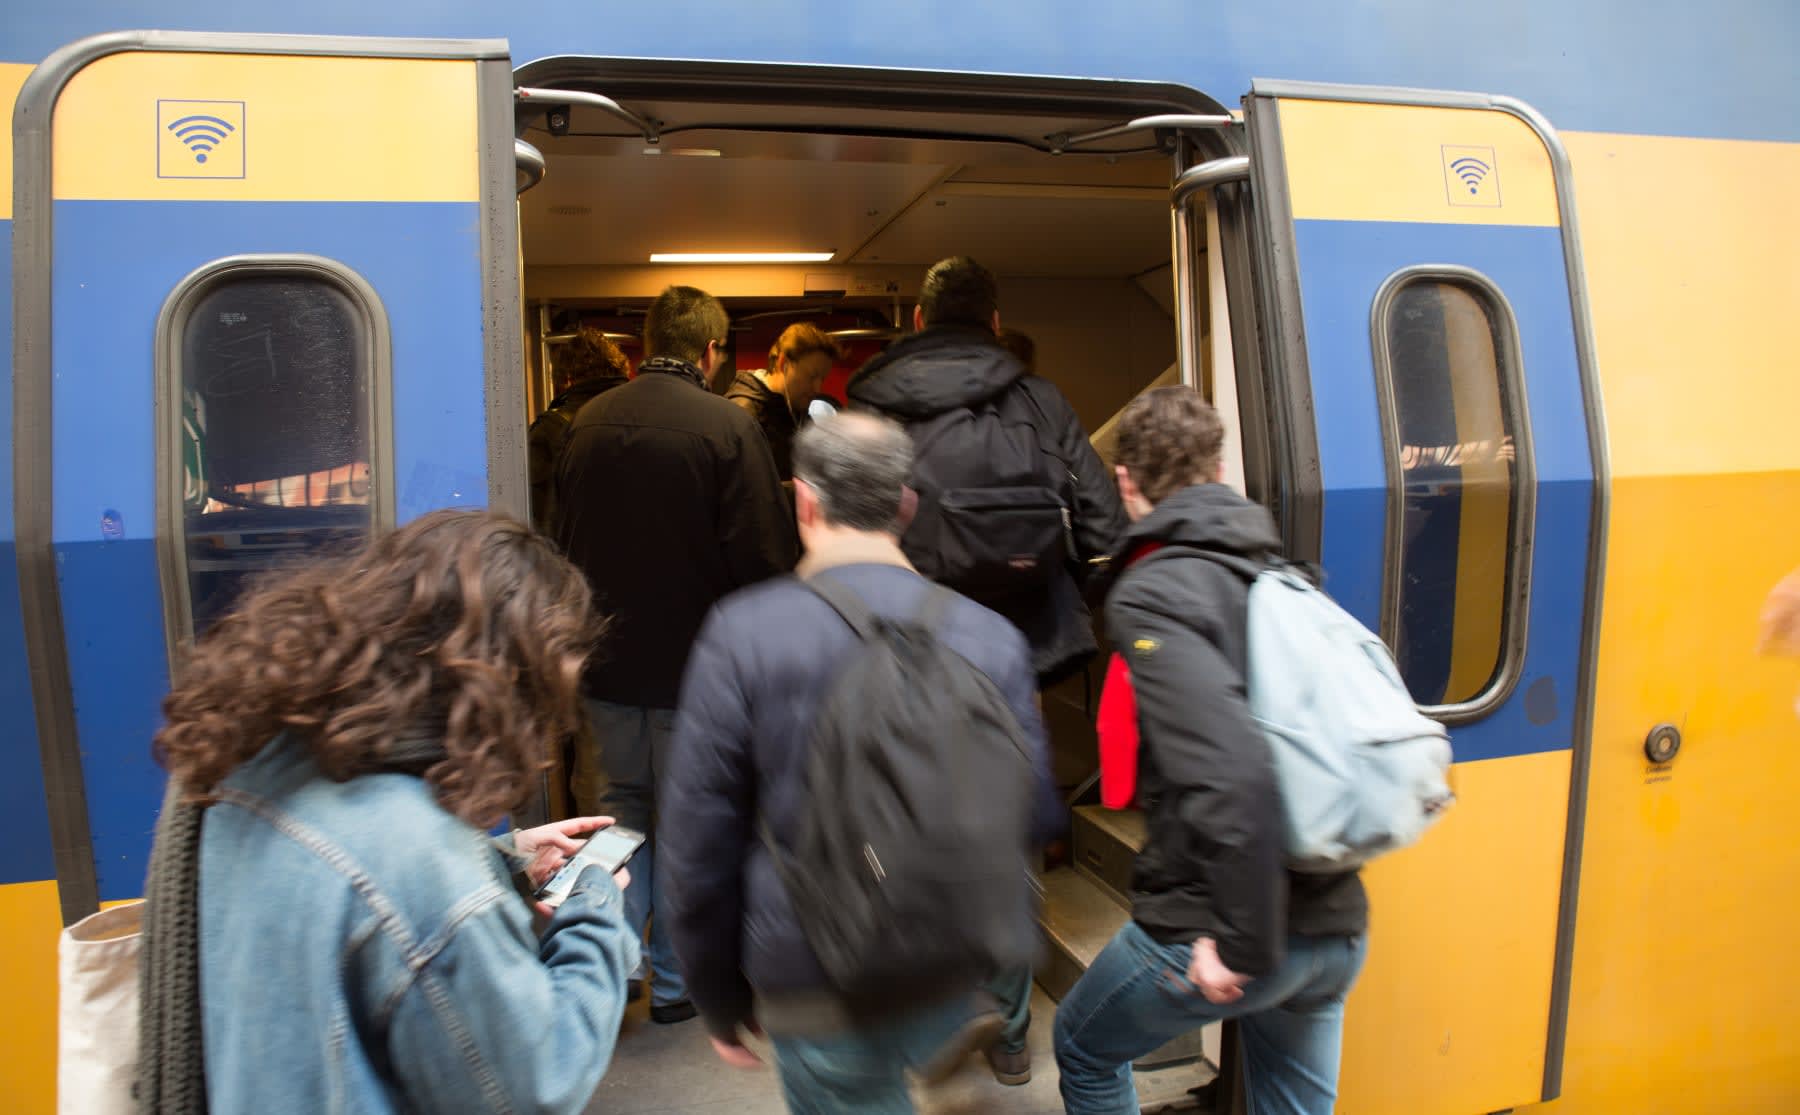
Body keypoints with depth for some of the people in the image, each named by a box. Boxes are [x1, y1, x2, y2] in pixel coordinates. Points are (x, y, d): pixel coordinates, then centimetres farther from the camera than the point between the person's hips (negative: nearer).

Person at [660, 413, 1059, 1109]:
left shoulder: (741, 633, -13)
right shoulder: (991, 635, -7)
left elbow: (699, 841, -8)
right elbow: (1036, 814, 2)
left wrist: (719, 998, 6)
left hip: (819, 993, -2)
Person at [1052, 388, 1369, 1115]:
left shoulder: (1149, 596, -15)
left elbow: (1233, 774, -27)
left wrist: (1243, 943, -20)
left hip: (1218, 933, -6)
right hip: (1336, 928, 6)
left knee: (1084, 1049, 22)